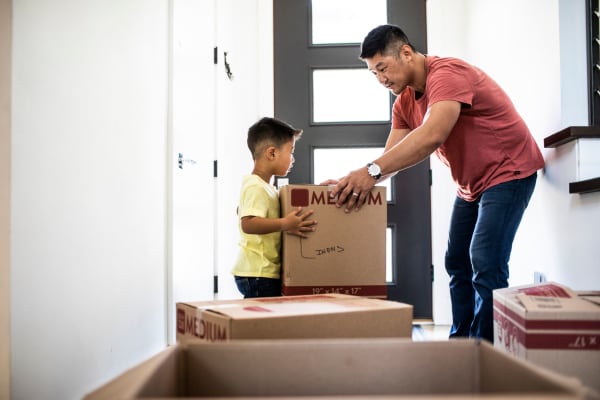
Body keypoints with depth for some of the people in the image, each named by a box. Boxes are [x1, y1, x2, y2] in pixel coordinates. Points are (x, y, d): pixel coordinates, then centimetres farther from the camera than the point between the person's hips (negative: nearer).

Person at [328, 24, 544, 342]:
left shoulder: (446, 74, -25)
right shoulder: (404, 101, 3)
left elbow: (432, 135, -41)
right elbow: (392, 156, -1)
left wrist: (372, 171, -47)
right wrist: (355, 181, -18)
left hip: (508, 172, -9)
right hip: (470, 185, 10)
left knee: (485, 264, -19)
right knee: (457, 263, 11)